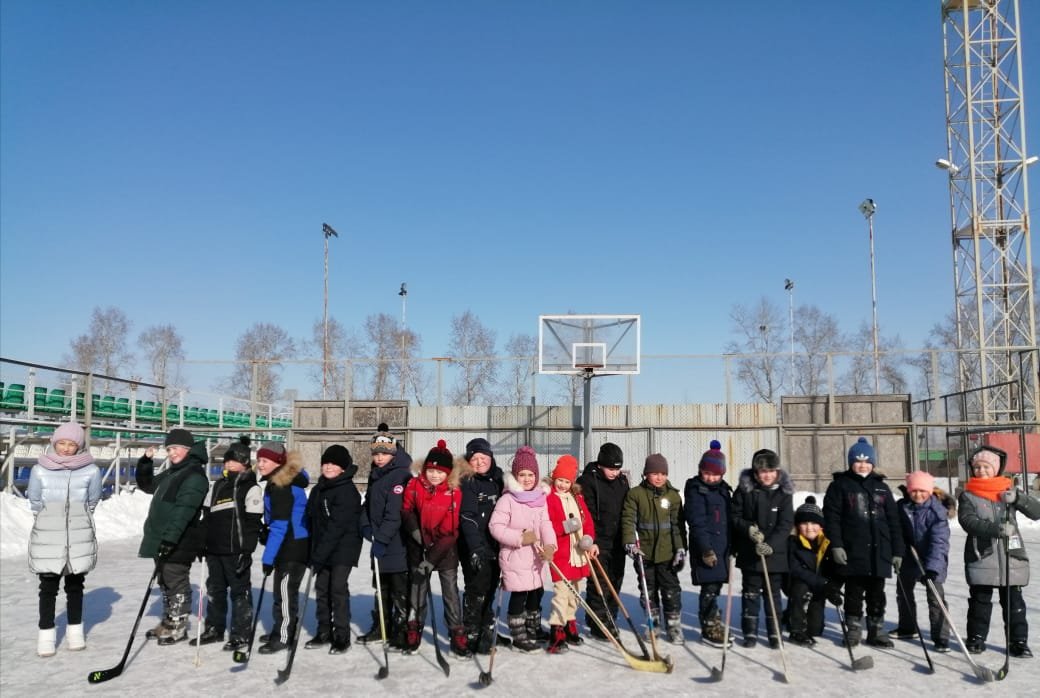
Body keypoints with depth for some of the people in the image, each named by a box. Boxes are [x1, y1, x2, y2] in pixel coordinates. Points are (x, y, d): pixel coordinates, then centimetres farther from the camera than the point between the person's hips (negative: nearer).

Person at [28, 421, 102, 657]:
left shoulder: (91, 470, -6)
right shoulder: (40, 470, -4)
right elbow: (35, 502, 6)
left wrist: (77, 519, 8)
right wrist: (52, 521, 9)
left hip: (79, 536, 0)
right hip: (48, 536, 0)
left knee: (75, 585, 11)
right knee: (48, 586, 5)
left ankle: (75, 630, 22)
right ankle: (46, 634, 15)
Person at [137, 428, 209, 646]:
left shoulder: (195, 475, -17)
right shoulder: (171, 473, 15)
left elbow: (184, 511, -26)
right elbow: (147, 485, 30)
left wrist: (169, 538, -32)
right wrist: (146, 461, 14)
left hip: (178, 543, -10)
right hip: (161, 540, 10)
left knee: (177, 583, -1)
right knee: (165, 583, 18)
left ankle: (178, 627, 9)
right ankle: (168, 622, 30)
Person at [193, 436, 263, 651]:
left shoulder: (251, 488, -8)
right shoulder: (218, 486, 14)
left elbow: (253, 522, -12)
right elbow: (207, 515, 19)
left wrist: (247, 551, -16)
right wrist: (203, 542, 15)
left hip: (236, 551, -7)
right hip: (214, 549, 7)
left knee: (240, 591, 0)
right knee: (214, 589, 16)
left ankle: (241, 634, 9)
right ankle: (214, 628, 30)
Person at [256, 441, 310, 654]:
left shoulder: (282, 487, -20)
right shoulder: (277, 482, 11)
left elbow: (279, 525, -22)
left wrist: (268, 557, -20)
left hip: (293, 547, -10)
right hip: (290, 546, 10)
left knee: (284, 590, -3)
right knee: (284, 589, 18)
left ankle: (282, 636, 7)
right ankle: (282, 631, 29)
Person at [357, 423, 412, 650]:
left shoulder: (401, 476, -15)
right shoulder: (376, 475, 14)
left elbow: (395, 513, -22)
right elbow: (369, 503, 19)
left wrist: (382, 538, -26)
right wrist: (365, 525, 1)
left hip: (397, 545, -9)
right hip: (379, 543, 9)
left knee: (399, 590, -1)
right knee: (382, 588, 19)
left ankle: (402, 632, 6)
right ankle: (381, 628, 30)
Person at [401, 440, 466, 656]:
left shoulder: (454, 493, -14)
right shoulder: (414, 486, -7)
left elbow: (450, 531, -15)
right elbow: (406, 511, 2)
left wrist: (432, 559, -18)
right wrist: (415, 531, -16)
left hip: (446, 551, -2)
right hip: (419, 549, 2)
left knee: (451, 592, 1)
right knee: (418, 589, 13)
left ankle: (458, 635, 10)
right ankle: (414, 630, 27)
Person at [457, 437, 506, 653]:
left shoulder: (499, 480, 11)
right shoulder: (467, 483, -9)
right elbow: (467, 518, -18)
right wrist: (476, 548, -27)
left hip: (495, 547, 6)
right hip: (474, 548, -6)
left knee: (490, 591, 12)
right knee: (476, 591, -4)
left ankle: (486, 631, 26)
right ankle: (472, 636, 8)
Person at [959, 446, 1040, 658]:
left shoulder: (1009, 490, 6)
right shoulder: (967, 495, -1)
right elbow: (968, 521, -16)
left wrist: (1018, 498, -20)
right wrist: (995, 528, -31)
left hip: (1011, 557, 2)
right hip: (981, 558, -1)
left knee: (1014, 603, 8)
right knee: (980, 601, 6)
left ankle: (1018, 641, 18)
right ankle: (976, 638, 18)